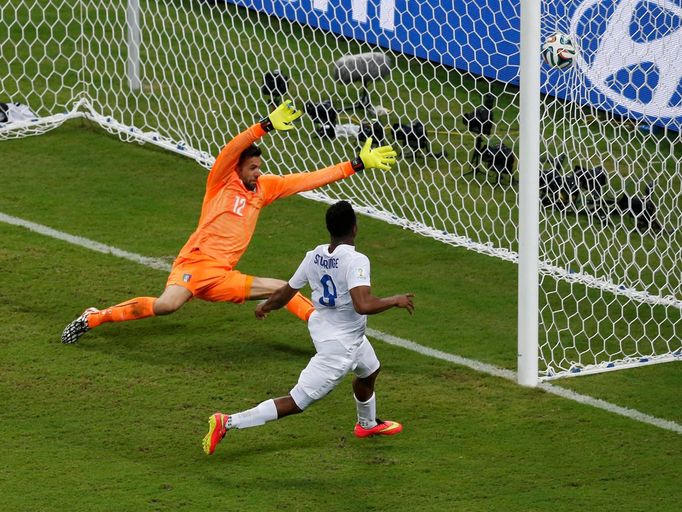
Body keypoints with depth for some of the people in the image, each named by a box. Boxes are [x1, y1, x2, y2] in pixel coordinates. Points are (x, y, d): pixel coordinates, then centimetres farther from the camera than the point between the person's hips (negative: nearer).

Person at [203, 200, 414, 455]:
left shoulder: (314, 256, -6)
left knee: (369, 370, 35)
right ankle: (227, 423, -11)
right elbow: (363, 305, -39)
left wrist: (266, 306, 23)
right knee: (297, 402, -4)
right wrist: (395, 300, -22)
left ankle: (367, 424, 61)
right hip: (339, 346, -9)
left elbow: (286, 292, 3)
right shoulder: (355, 261, -28)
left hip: (321, 326, 9)